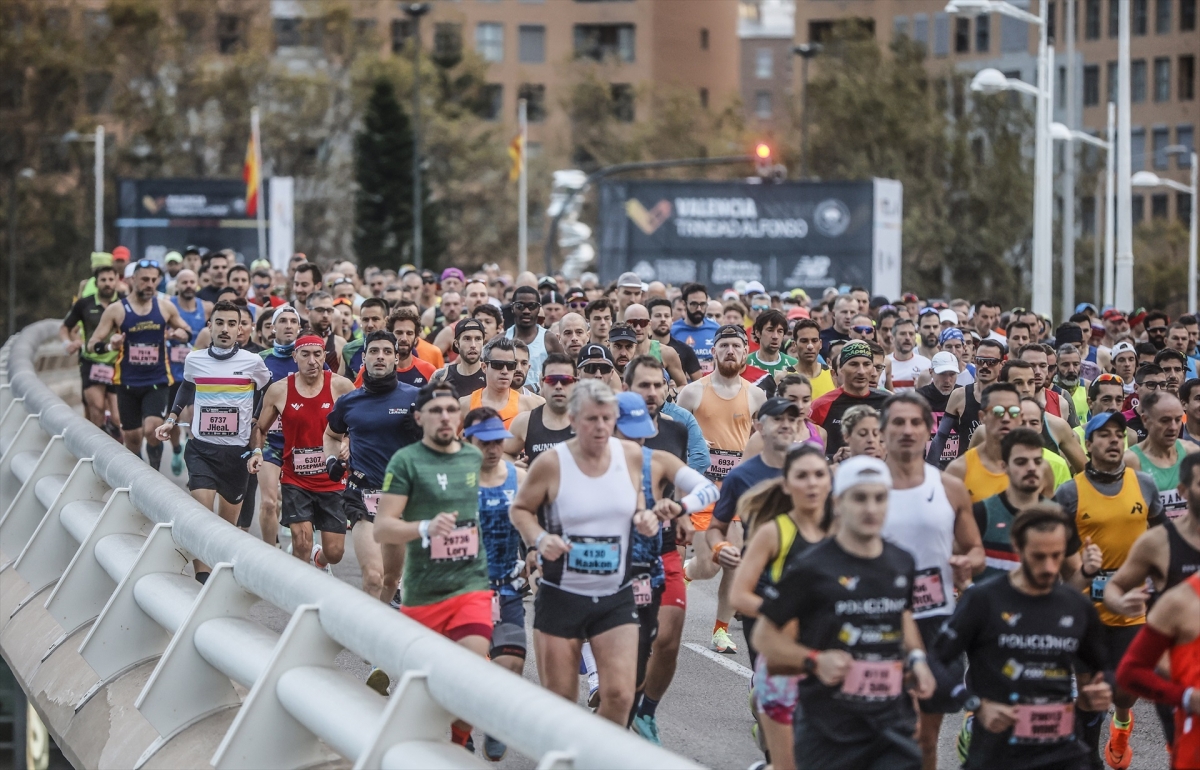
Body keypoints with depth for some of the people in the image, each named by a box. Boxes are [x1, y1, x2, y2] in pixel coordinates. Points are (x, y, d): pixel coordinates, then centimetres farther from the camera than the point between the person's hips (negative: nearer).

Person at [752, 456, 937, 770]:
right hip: (828, 729, -4)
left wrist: (916, 657, 11)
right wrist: (814, 660, -16)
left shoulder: (902, 565, 9)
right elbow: (764, 635, -3)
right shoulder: (814, 568, -8)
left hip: (892, 720, 4)